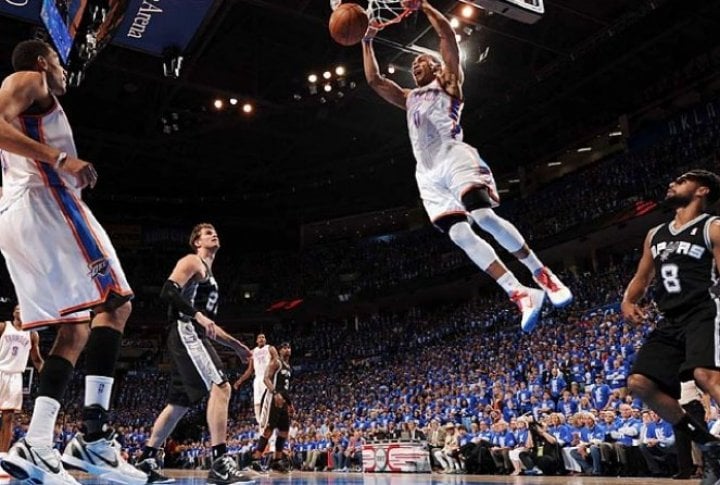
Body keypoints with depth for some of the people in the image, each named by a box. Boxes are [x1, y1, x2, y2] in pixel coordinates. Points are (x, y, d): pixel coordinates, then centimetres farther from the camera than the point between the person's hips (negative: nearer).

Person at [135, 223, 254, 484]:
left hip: (194, 336, 11)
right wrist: (198, 314, -26)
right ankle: (220, 464, -25)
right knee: (220, 387, -21)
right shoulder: (191, 261, 1)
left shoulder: (208, 273, 29)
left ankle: (146, 462, 21)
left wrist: (235, 344, 25)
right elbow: (168, 291, -16)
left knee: (178, 403, 13)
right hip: (186, 333, -11)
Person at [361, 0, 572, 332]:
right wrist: (367, 42, 33)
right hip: (427, 174, 5)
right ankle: (521, 295, -16)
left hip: (454, 157, -5)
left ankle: (543, 275, -14)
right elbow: (374, 80, 33)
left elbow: (447, 35, 7)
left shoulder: (448, 81, 19)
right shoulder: (409, 98, 34)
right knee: (459, 234, -13)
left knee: (484, 217, -26)